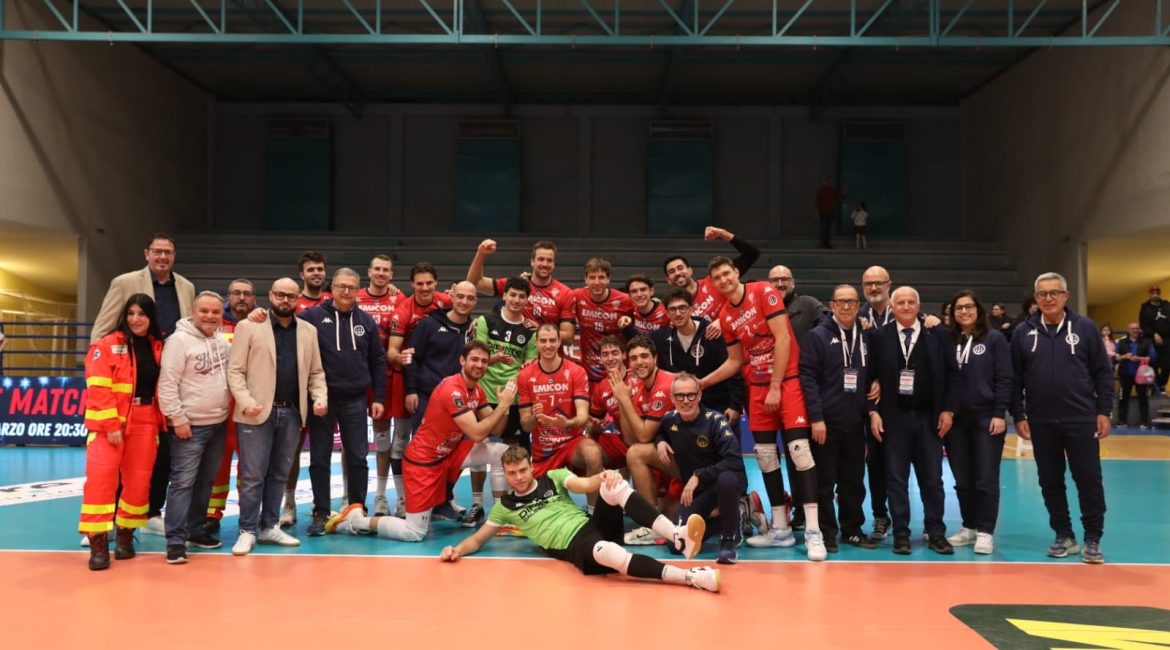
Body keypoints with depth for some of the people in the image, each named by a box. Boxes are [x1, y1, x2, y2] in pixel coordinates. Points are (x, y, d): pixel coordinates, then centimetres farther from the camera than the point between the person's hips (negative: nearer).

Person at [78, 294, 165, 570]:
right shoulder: (107, 345, -5)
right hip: (109, 423, -4)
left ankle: (125, 535, 21)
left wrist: (162, 421, 5)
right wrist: (111, 425, -17)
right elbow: (98, 388, -11)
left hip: (145, 422, 4)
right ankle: (98, 542, -5)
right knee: (101, 477, -12)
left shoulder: (158, 348, 9)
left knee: (139, 481, 5)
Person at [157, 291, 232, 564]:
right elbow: (167, 384, -15)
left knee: (205, 481, 14)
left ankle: (196, 530, 25)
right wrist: (178, 419, -16)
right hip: (191, 425, -7)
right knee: (183, 482, -7)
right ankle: (176, 540, -3)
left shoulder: (222, 341, 9)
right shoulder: (180, 340, -12)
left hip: (219, 423, 7)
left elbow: (231, 375, 21)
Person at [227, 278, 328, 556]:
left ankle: (270, 527, 22)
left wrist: (320, 397, -4)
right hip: (258, 413, -4)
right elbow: (235, 369, -6)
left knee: (279, 474, 12)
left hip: (292, 413, 4)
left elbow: (316, 372, 13)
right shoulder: (248, 327, -1)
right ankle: (248, 531, 9)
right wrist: (245, 401, -18)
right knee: (253, 475, -1)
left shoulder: (309, 331, 11)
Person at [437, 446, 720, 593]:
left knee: (615, 485, -28)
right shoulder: (505, 506, 14)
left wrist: (605, 477, -24)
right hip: (574, 547, -3)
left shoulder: (554, 477, 16)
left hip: (595, 525, 3)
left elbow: (586, 485, -1)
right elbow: (478, 539, 17)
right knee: (605, 550, -41)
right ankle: (690, 576, -47)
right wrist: (458, 549, -6)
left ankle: (678, 536, -37)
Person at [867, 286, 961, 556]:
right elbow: (871, 376, 1)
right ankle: (901, 534, 11)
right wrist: (873, 412, -7)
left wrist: (948, 410, -3)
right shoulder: (880, 337, 2)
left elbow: (953, 375, 4)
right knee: (896, 480, 4)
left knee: (932, 480, 7)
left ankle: (936, 534, 17)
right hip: (894, 417, -1)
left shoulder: (938, 335, 4)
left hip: (930, 418, 1)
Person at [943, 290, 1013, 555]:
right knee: (962, 479, 9)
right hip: (955, 419, 3)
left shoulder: (994, 339, 1)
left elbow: (1004, 379, -4)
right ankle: (969, 527, 20)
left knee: (986, 479, 0)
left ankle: (985, 532, 7)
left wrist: (1000, 414, -10)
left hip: (986, 417, -3)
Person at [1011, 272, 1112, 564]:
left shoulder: (1085, 327, 0)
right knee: (1050, 482, 8)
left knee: (1089, 480, 1)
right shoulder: (1023, 332, 3)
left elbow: (1103, 373, 2)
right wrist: (1018, 415, 0)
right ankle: (1064, 536, 21)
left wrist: (1104, 411, -3)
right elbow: (1015, 378, 5)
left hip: (1082, 419, -2)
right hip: (1041, 422, 2)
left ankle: (1093, 540, 13)